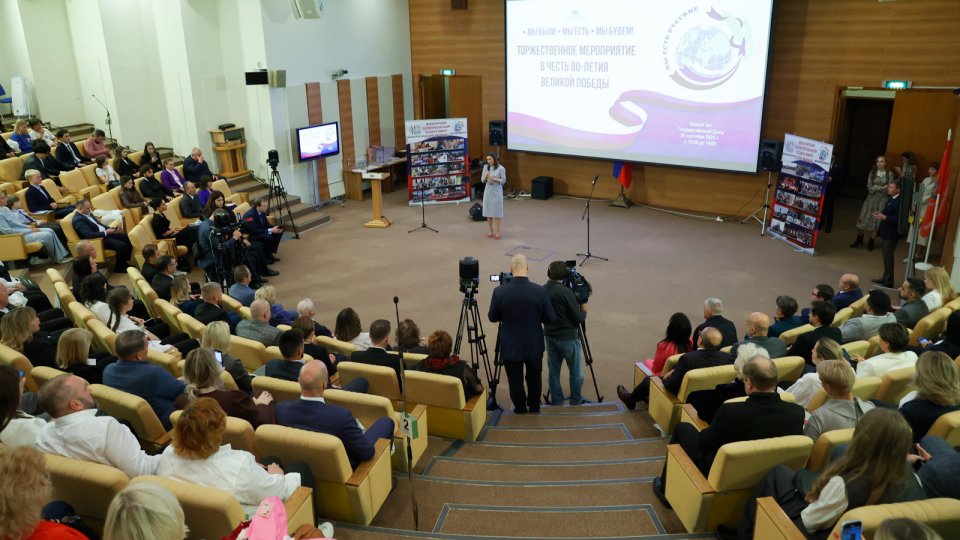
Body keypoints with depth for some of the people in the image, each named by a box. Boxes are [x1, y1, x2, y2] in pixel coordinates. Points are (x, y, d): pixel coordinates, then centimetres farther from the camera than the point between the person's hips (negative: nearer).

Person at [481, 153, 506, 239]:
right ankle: (490, 230, 18)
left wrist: (494, 178, -19)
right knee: (488, 211, 7)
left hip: (497, 192, -3)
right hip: (488, 191, 3)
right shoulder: (486, 167, 2)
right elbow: (482, 180, 5)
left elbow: (503, 181, -7)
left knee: (497, 212, 1)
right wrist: (486, 176, -16)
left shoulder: (501, 168, -8)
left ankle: (497, 231, 8)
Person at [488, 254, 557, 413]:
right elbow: (551, 319, -8)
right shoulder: (540, 291, -17)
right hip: (534, 346, 1)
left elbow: (492, 317, -3)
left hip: (510, 347, -1)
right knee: (534, 378, 24)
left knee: (515, 381, 16)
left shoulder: (500, 291, -17)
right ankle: (534, 408, 41)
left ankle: (520, 410, 31)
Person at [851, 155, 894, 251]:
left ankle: (871, 242, 11)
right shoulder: (872, 173, 4)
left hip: (882, 199, -2)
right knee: (863, 219, -1)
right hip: (871, 198, 2)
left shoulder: (889, 173, 0)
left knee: (875, 221, -1)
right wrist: (883, 187, -11)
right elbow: (869, 187, -4)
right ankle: (859, 240, 12)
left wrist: (876, 187, -11)